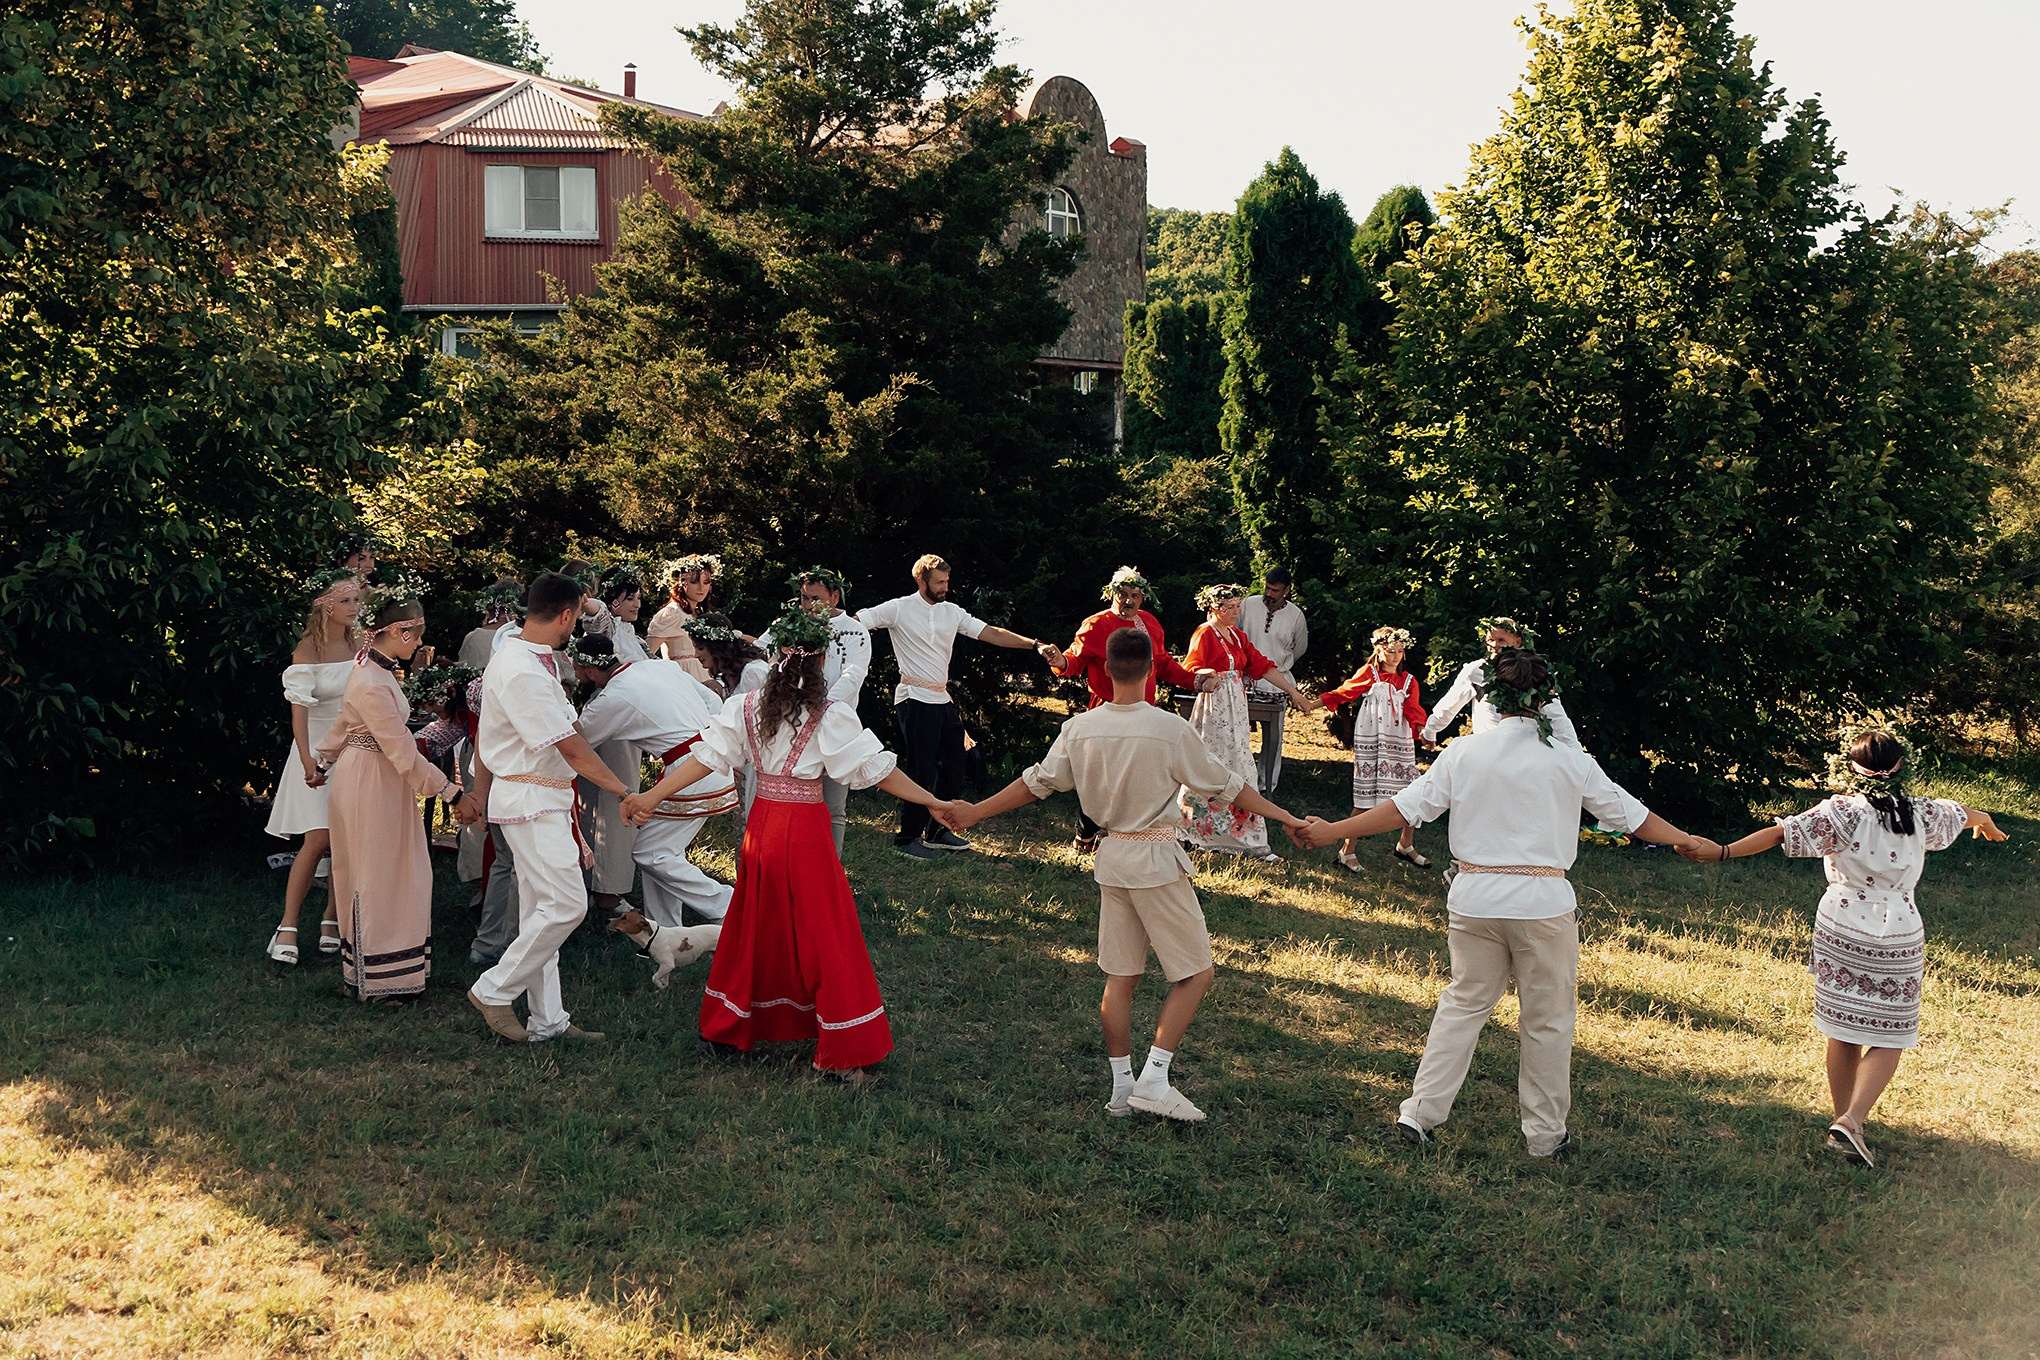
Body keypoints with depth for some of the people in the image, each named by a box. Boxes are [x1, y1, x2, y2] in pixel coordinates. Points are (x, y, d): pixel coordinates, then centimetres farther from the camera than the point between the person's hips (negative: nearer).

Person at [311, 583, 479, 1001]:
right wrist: (452, 793, -23)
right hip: (368, 783, -9)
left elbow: (344, 724, 17)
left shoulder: (379, 669, 3)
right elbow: (404, 753, -27)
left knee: (397, 874, 14)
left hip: (384, 782, 9)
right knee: (373, 877, 1)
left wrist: (324, 763, 30)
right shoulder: (373, 686, -27)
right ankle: (373, 981, 13)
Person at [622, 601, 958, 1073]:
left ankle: (728, 1023, 30)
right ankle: (842, 1050, 6)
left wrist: (651, 797, 2)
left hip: (761, 826, 5)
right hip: (806, 829, -4)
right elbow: (877, 769, -9)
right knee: (824, 933, 3)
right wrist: (933, 802, -2)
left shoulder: (744, 707, 1)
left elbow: (705, 758, -2)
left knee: (756, 927, 18)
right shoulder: (831, 717, -11)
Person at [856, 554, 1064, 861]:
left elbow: (991, 633, 5)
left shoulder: (952, 612, 10)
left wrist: (1036, 645, -3)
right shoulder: (899, 609, -7)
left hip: (942, 699, 7)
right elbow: (855, 622, -11)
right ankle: (907, 838, 7)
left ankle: (937, 832, 24)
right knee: (922, 770, -6)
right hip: (915, 699, -7)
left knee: (953, 766, 11)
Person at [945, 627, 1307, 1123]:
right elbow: (1225, 785, -8)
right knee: (1196, 974, 3)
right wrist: (1284, 818, 3)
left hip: (1111, 857, 6)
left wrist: (975, 812, 20)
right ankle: (1154, 1081, -4)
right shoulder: (1169, 729, -15)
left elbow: (1035, 782, 6)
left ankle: (1122, 1084, 18)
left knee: (1120, 976, 13)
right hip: (1157, 860, -6)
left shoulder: (1080, 729, -2)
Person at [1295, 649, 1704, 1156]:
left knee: (1464, 1003, 16)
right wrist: (1690, 843, 22)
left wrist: (1331, 832, 8)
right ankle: (1546, 1133, 21)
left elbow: (1405, 808, -1)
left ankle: (1420, 1113, 14)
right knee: (1548, 1018, 11)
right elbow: (1629, 815, 7)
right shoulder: (1570, 761, -3)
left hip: (1474, 899, 2)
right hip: (1543, 903, -2)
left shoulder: (1463, 753, -1)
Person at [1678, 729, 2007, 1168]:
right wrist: (1985, 820, 46)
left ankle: (1844, 1121, 23)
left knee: (1843, 1032, 13)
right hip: (1897, 936, 0)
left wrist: (1723, 852, -24)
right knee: (1888, 1038, 6)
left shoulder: (1841, 812, -10)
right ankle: (1852, 1120, -11)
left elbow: (1781, 832, -22)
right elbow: (1961, 814, 24)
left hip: (1839, 930, 0)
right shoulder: (1921, 814, 1)